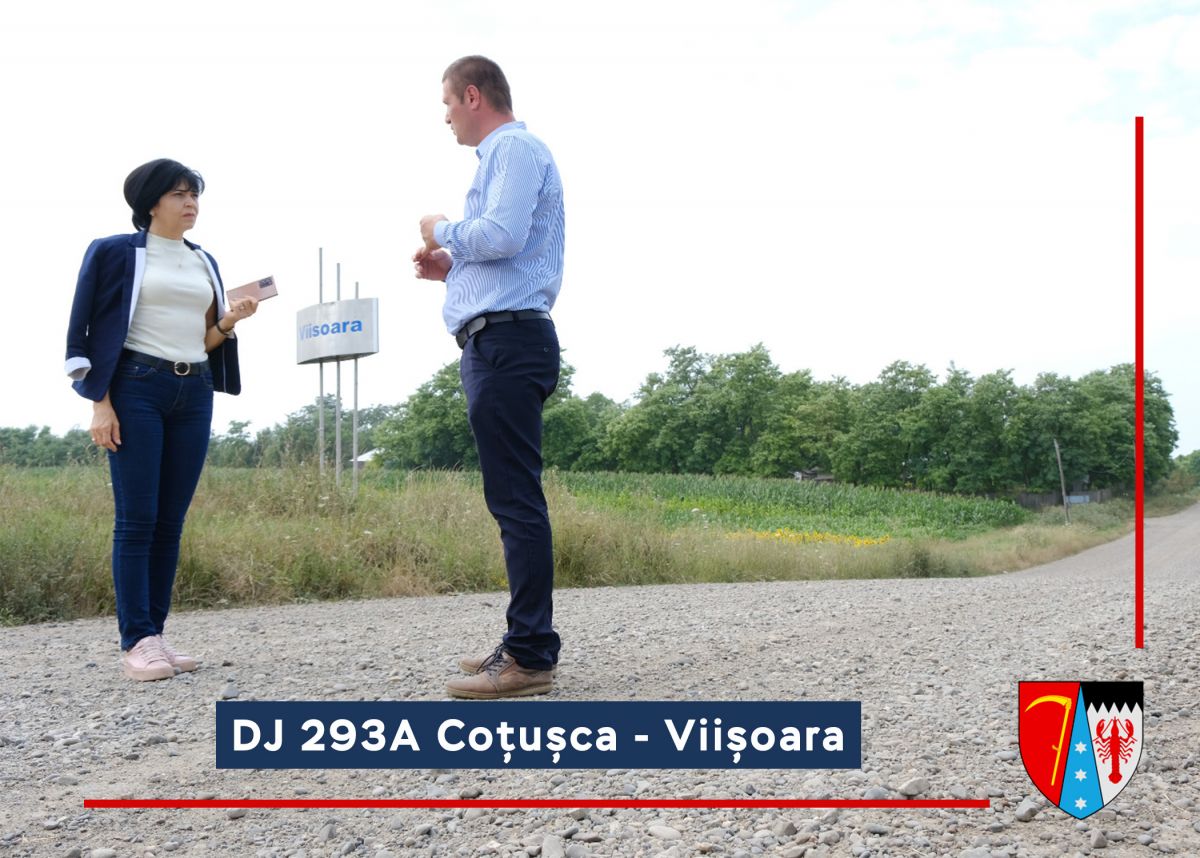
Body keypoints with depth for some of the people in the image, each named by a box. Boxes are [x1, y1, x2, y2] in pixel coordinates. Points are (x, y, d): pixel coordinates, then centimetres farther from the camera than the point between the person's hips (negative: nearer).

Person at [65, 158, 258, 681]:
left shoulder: (204, 263, 17)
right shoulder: (115, 252, 2)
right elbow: (87, 329, -2)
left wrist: (230, 322, -2)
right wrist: (100, 403, -11)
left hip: (194, 394, 5)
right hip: (137, 388, -5)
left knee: (171, 521, 3)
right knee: (137, 518, -8)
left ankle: (156, 635, 8)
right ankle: (136, 642, -5)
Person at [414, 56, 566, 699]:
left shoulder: (516, 149, -5)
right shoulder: (503, 156, 27)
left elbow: (503, 236, -21)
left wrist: (443, 233, -4)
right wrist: (450, 268, 20)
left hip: (506, 341, -11)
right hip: (499, 345, 11)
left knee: (516, 500, -12)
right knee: (512, 500, 10)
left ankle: (529, 656, -10)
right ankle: (525, 644, 15)